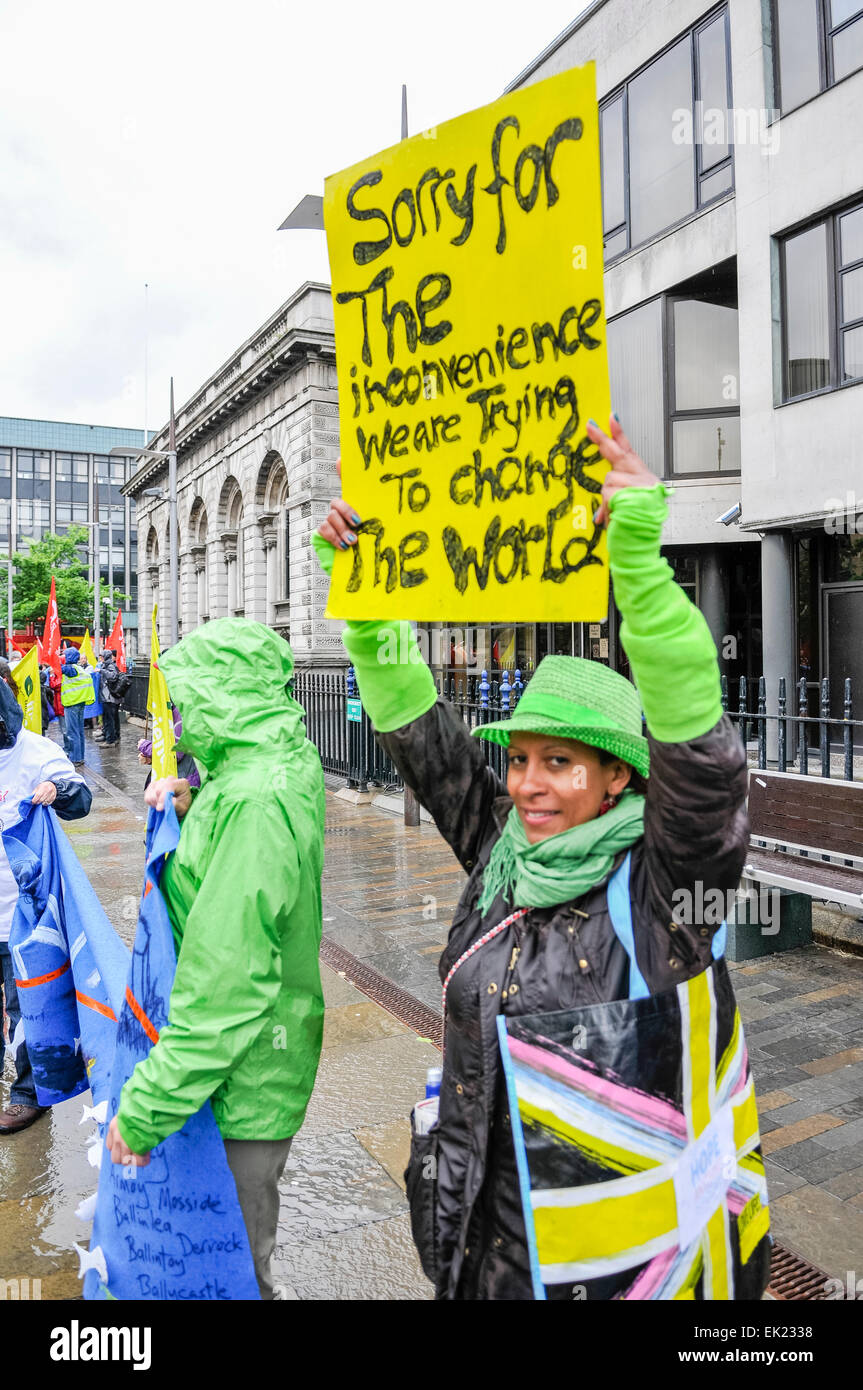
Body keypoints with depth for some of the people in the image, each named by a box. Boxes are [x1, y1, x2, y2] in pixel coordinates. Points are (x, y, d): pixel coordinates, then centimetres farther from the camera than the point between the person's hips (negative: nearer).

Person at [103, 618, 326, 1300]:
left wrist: (143, 1109, -23)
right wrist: (192, 811, 3)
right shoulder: (292, 764, 3)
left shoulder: (256, 800, -28)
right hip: (269, 1057, 9)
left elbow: (227, 988, -30)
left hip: (242, 1081, -9)